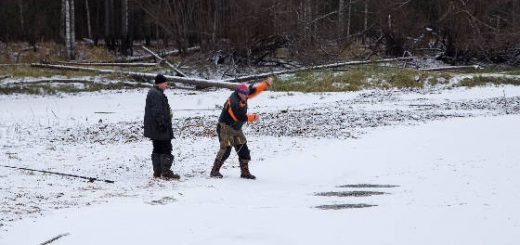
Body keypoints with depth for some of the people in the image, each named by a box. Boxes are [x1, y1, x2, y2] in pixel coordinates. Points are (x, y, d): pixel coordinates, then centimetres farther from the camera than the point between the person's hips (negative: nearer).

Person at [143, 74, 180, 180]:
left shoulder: (153, 93, 19)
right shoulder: (156, 94, -17)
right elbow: (157, 111, -23)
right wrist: (162, 124, -24)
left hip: (154, 129, 11)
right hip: (160, 128, -11)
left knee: (157, 150, 14)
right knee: (166, 149, -8)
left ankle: (157, 172, 17)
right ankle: (166, 172, -9)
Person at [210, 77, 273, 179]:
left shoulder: (242, 96, 0)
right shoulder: (233, 102, -26)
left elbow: (253, 90, 7)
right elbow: (240, 117, -29)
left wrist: (266, 84, -3)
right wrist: (253, 117, -16)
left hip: (237, 129, 9)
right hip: (226, 128, -9)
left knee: (243, 149, 6)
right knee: (226, 149, -15)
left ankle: (245, 172, 12)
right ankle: (215, 171, -9)